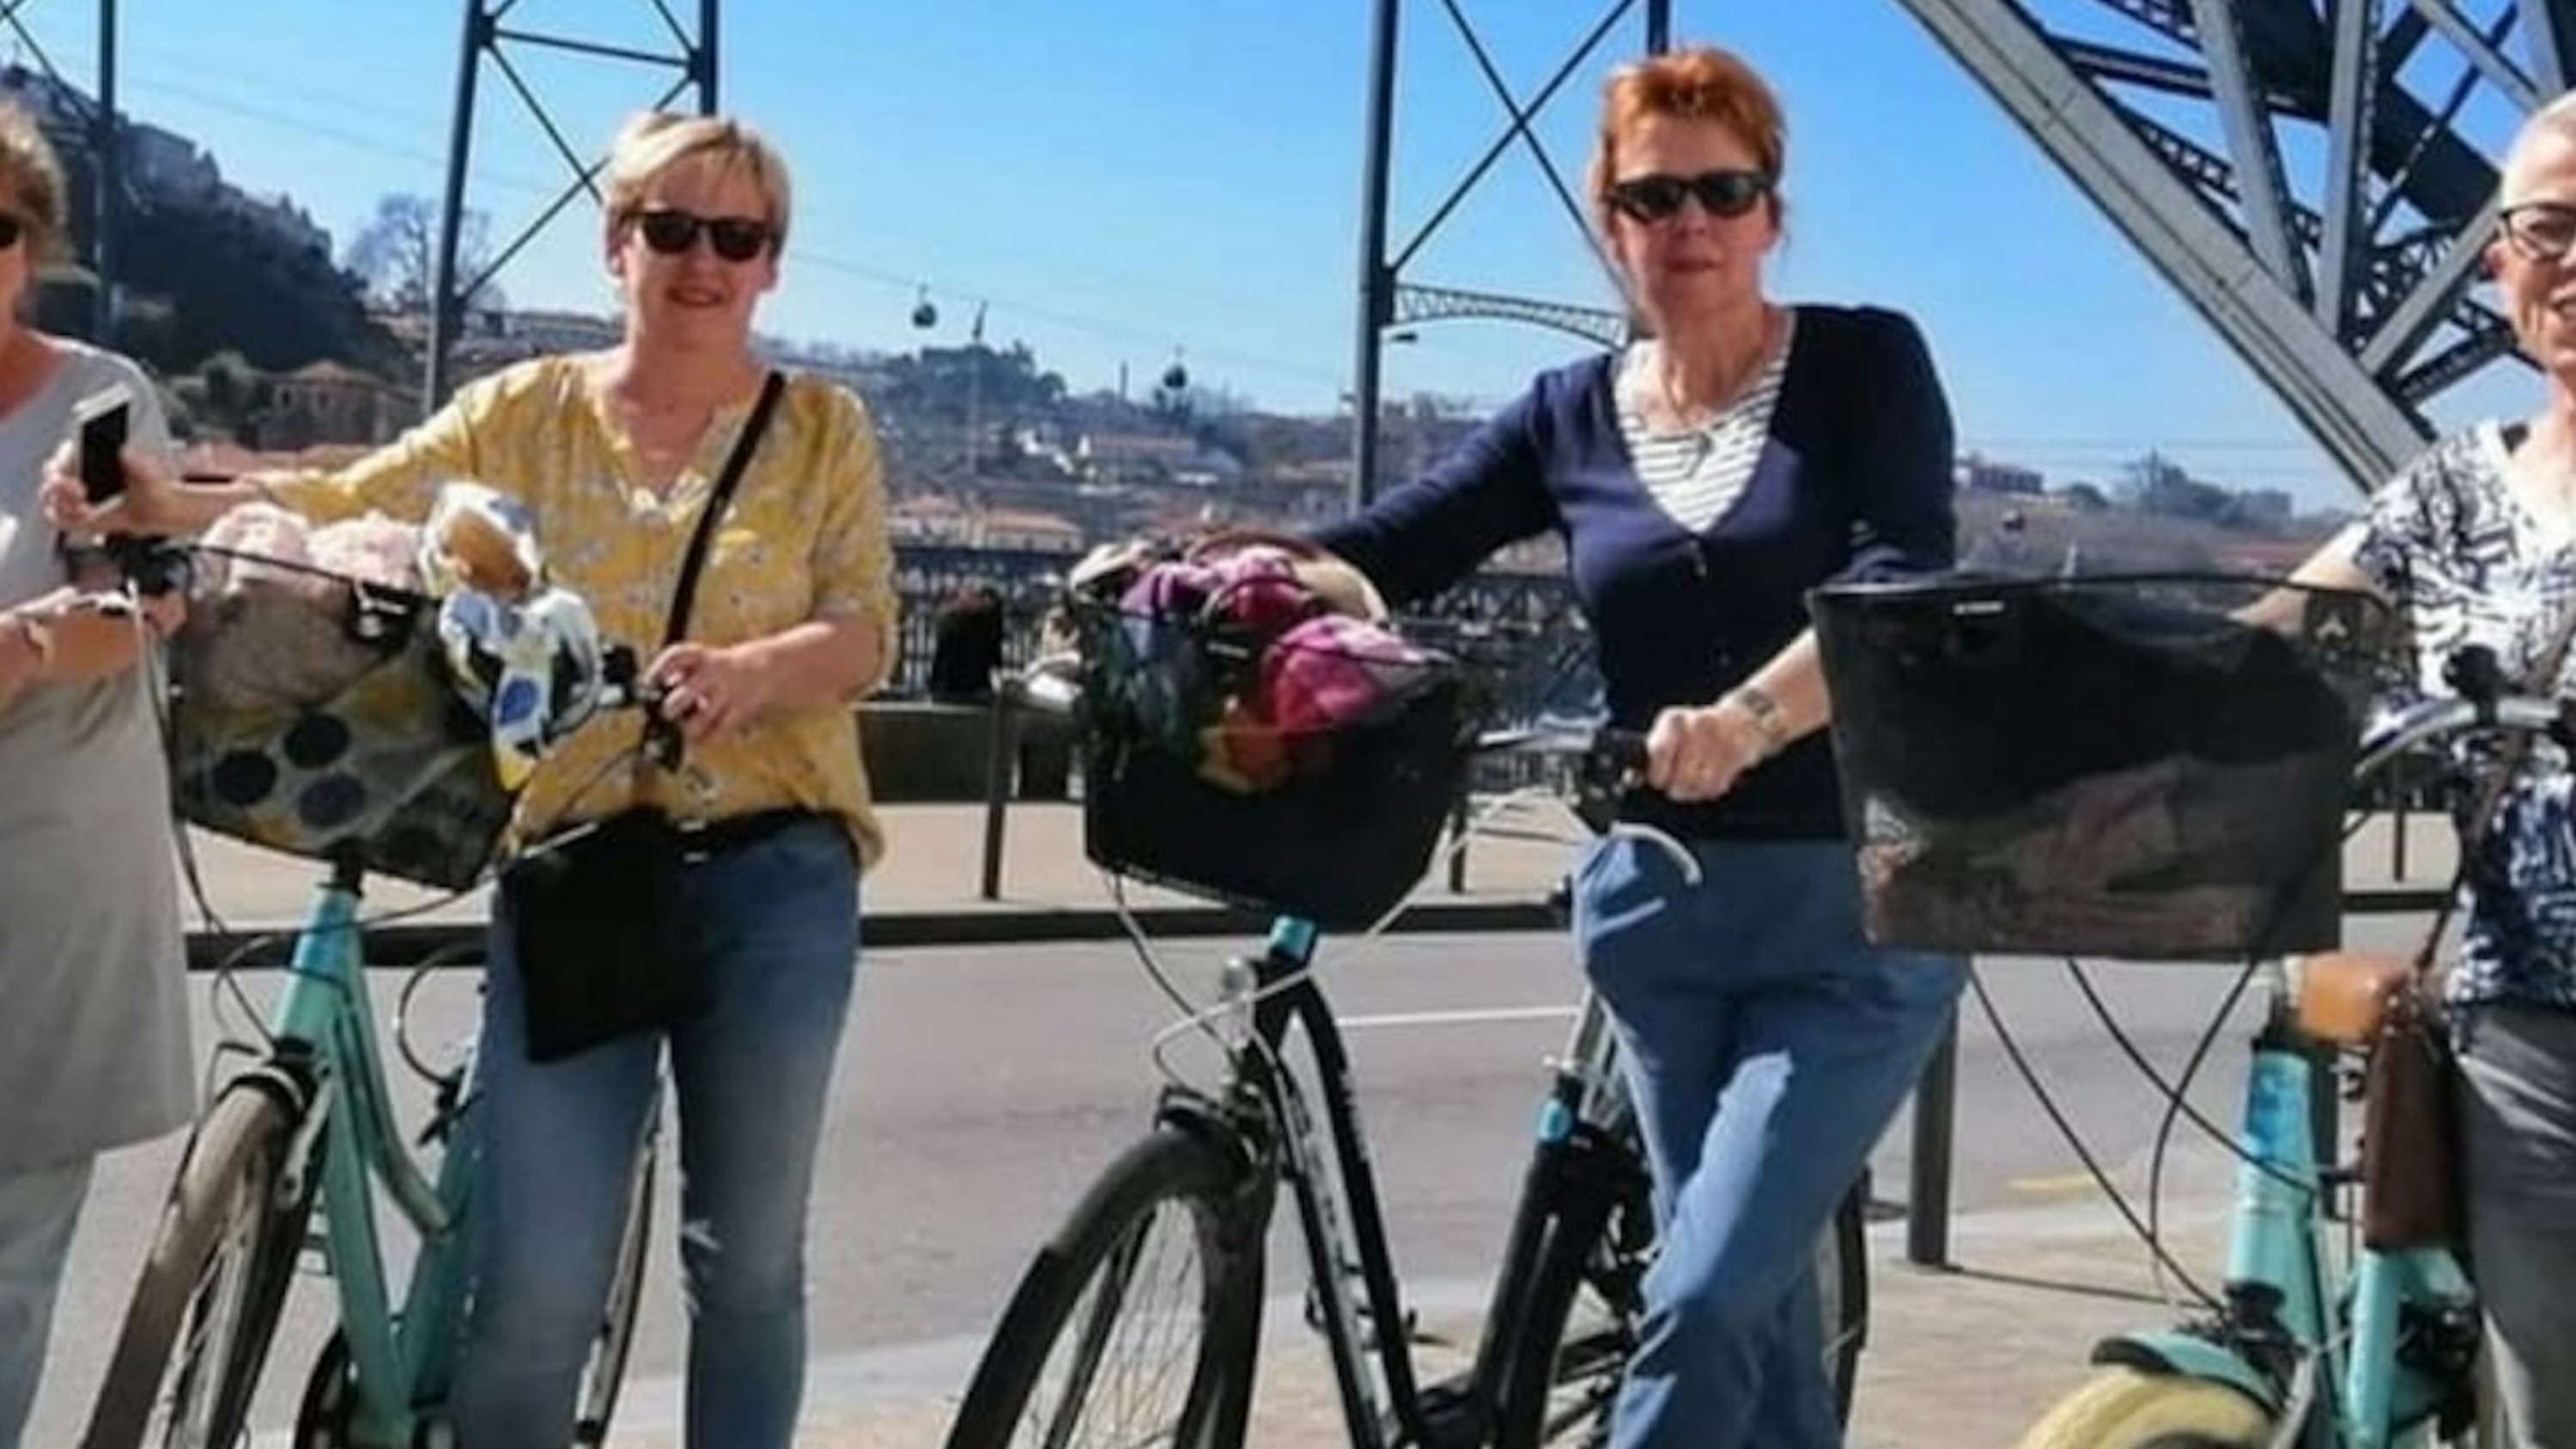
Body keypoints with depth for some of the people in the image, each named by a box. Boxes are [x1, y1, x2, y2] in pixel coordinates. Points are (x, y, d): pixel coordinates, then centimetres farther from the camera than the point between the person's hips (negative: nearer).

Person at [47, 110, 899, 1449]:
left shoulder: (822, 426, 6)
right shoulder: (525, 410, 8)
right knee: (533, 1292, -5)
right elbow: (355, 508, -2)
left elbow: (866, 633, -3)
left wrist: (752, 669, -24)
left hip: (773, 876, 0)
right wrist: (172, 505, -20)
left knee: (748, 1260, 11)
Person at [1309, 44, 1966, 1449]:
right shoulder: (1572, 414, 6)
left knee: (1700, 1303, -13)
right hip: (1661, 906, 4)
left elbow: (1905, 582, -19)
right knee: (1758, 1297, 14)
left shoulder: (1864, 363, -4)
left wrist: (1747, 719, -38)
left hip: (1859, 909, -4)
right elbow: (1381, 550, -5)